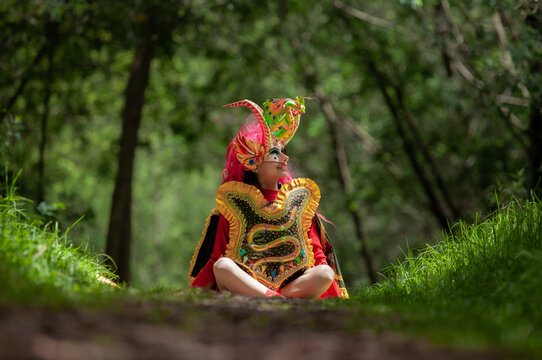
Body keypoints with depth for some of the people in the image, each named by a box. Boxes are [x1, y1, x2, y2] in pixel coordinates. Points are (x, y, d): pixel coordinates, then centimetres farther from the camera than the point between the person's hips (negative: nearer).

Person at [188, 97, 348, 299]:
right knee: (223, 266, -33)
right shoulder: (234, 202, 11)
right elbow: (216, 257, 8)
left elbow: (318, 254, 14)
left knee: (325, 273, -28)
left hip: (295, 283, 2)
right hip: (244, 282, -2)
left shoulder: (298, 199, 18)